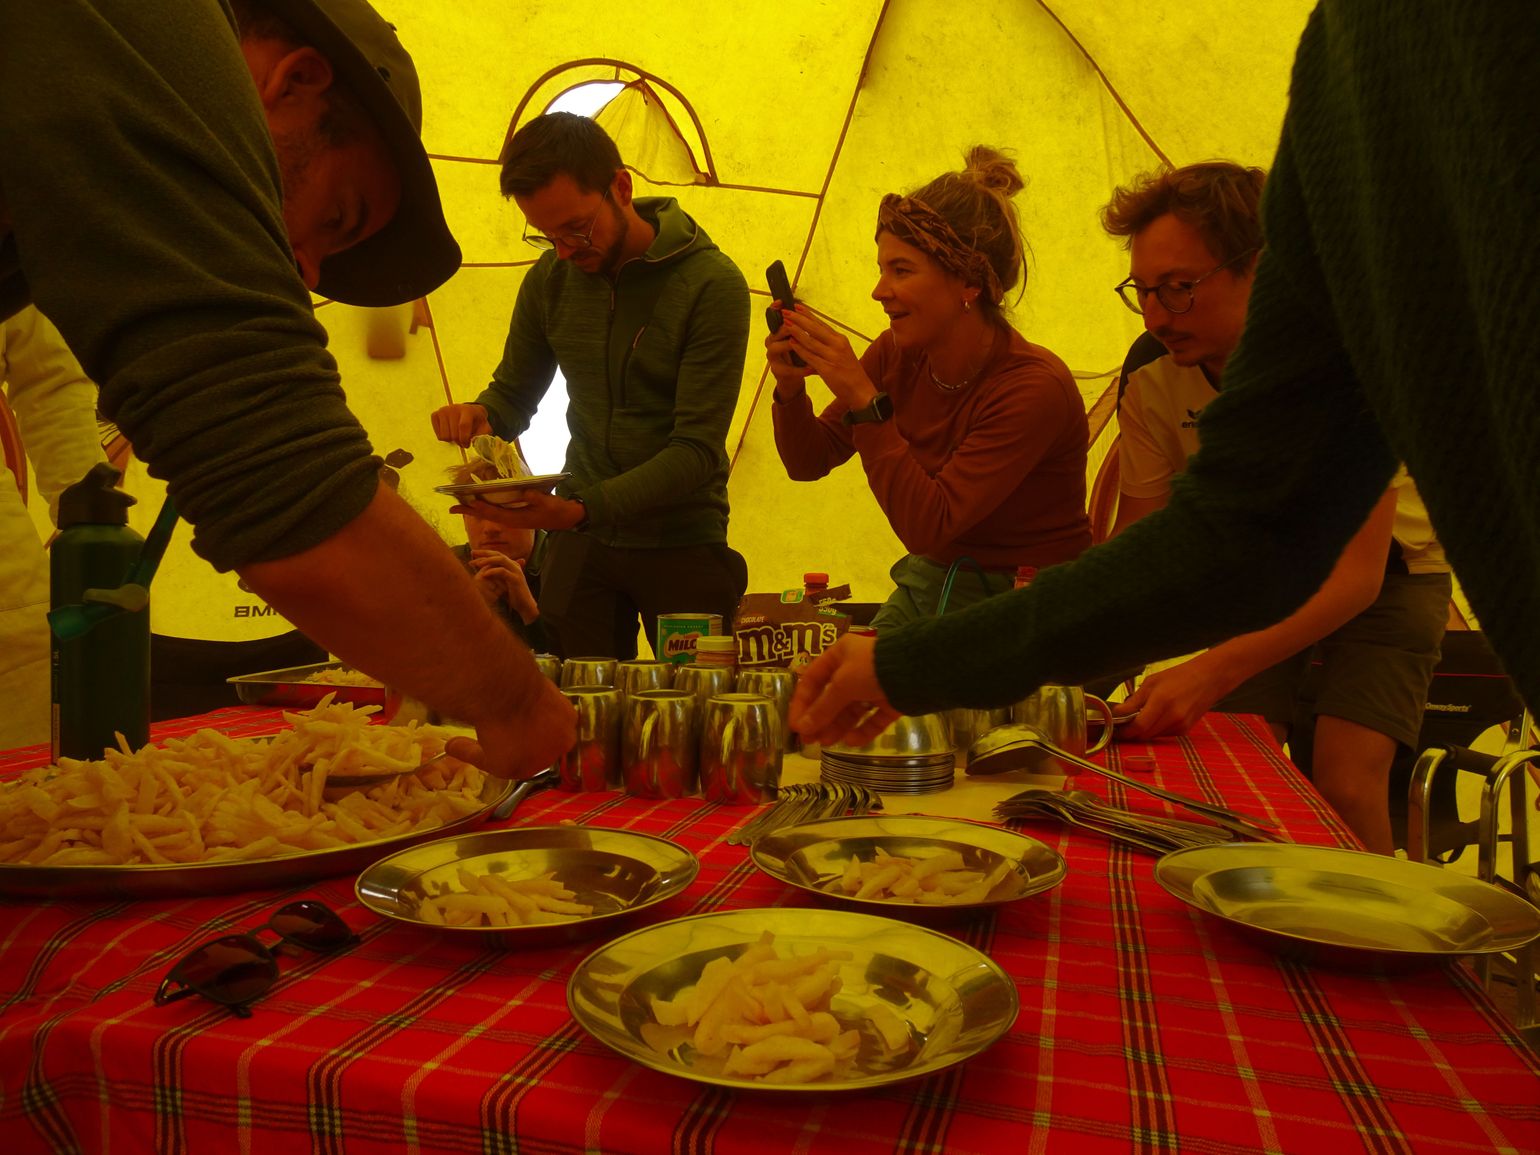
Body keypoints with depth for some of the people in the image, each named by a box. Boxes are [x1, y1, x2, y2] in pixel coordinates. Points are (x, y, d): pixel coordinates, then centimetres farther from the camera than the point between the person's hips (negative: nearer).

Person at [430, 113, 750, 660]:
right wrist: (479, 414, -11)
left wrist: (582, 509, -31)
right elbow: (514, 392, 14)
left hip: (683, 540, -4)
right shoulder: (550, 278, 0)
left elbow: (697, 448, -20)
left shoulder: (712, 283, -16)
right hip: (580, 539, 4)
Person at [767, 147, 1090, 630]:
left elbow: (928, 526, -26)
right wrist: (791, 388, -15)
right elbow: (808, 462, 4)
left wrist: (862, 396, -28)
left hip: (1029, 609, -5)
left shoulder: (1034, 387, -22)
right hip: (931, 585, 6)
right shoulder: (897, 355, -4)